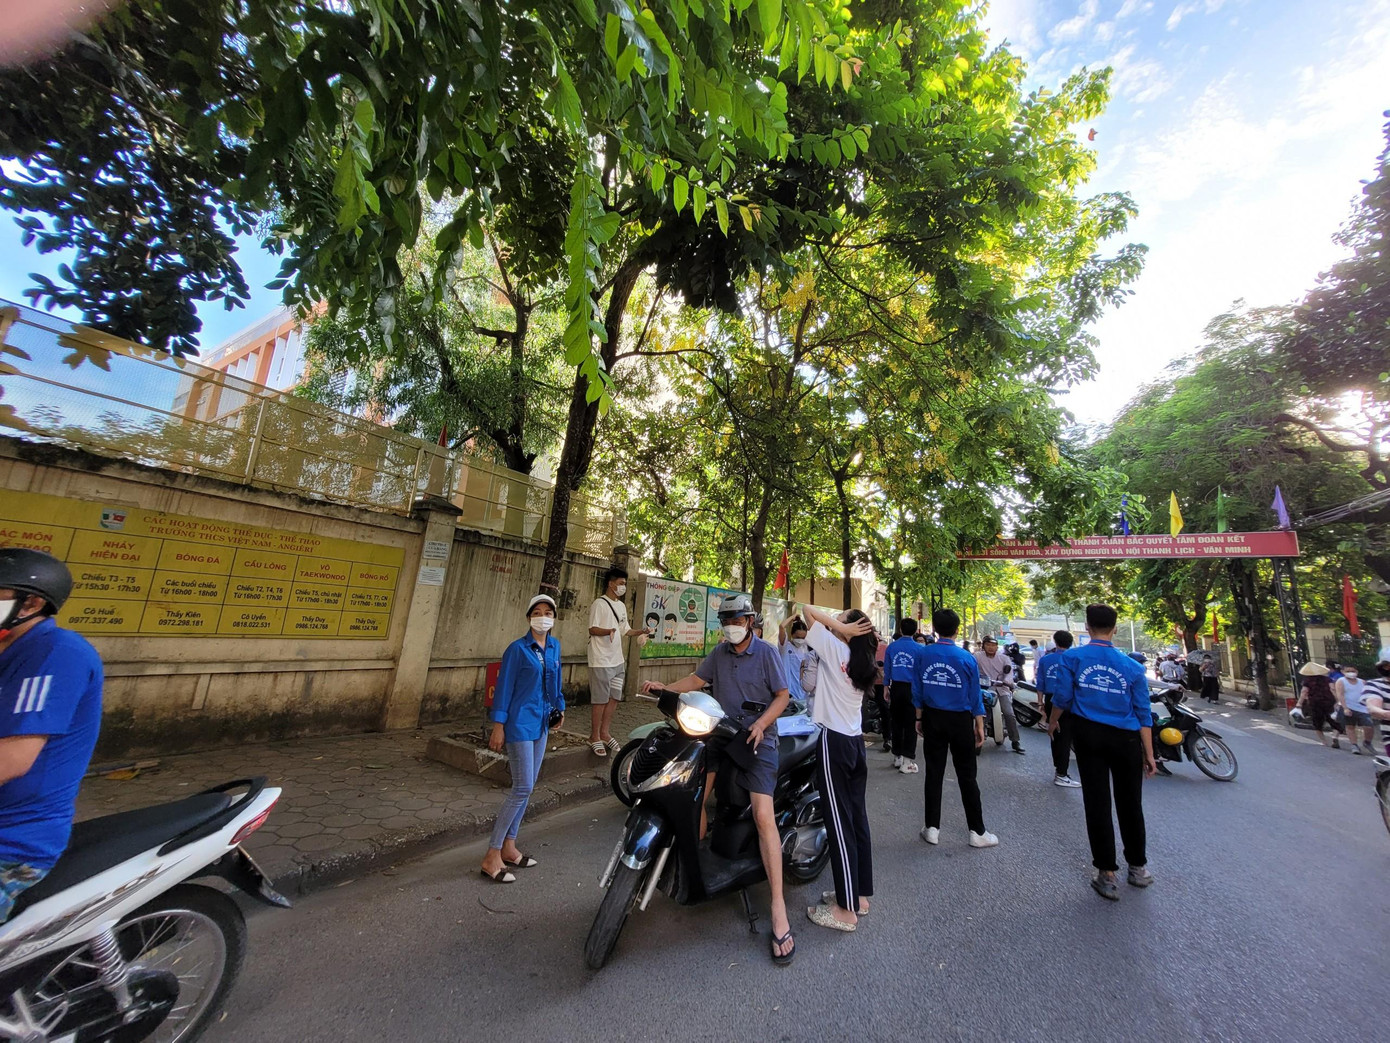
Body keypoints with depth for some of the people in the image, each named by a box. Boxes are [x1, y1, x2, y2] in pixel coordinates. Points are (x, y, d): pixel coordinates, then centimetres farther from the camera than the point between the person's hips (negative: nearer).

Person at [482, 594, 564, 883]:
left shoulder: (554, 647, 6)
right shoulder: (517, 649, -13)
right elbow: (504, 686, -13)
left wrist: (559, 707, 18)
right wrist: (498, 725, -14)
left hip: (541, 723, 7)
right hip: (520, 723, -7)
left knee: (527, 788, 14)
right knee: (522, 788, -6)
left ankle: (508, 847, 28)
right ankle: (492, 856, 8)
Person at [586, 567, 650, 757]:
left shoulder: (621, 606, 14)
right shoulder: (599, 603, -10)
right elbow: (592, 629, -14)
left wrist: (640, 632, 2)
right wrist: (608, 631, -31)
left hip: (618, 660, 8)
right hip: (602, 661, -8)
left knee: (614, 698, 13)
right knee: (600, 700, 1)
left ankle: (605, 733, 26)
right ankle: (595, 737, 14)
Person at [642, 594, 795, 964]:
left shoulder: (766, 652, -6)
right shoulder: (720, 652, 9)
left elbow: (783, 695, -5)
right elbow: (698, 679, 14)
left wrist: (761, 724, -18)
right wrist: (664, 688, 2)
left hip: (757, 738, -5)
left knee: (763, 815, -13)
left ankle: (778, 908, -5)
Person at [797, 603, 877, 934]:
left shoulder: (835, 649, -14)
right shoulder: (860, 659, 8)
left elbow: (807, 609, -14)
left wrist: (841, 627, -14)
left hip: (834, 743, -8)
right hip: (856, 741, 8)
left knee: (840, 824, 0)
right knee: (858, 818, 15)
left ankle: (847, 910, 11)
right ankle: (861, 894, 28)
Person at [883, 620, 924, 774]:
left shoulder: (891, 647, 1)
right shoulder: (920, 649, -7)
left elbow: (886, 669, 5)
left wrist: (886, 687, 14)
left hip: (896, 687, 3)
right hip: (913, 689, -3)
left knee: (897, 723, 13)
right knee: (911, 725, 3)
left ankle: (897, 757, 24)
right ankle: (907, 761, 4)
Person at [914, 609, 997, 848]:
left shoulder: (923, 655, -7)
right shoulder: (966, 658, -11)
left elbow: (917, 691, 0)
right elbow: (974, 696, -5)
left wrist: (919, 718, 12)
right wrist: (979, 726, 5)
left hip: (932, 718, 2)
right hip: (959, 720, -2)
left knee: (934, 773, 9)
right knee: (966, 775, 10)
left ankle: (932, 828, 17)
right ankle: (977, 831, 20)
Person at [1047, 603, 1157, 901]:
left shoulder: (1072, 658, -10)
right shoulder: (1132, 666, -4)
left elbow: (1062, 698, -9)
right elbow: (1143, 714, -1)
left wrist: (1052, 721, 11)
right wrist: (1149, 754, 7)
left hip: (1088, 735, -1)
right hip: (1125, 740, 2)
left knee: (1097, 803, 7)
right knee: (1129, 803, 17)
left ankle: (1107, 875, 16)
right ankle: (1138, 867, 33)